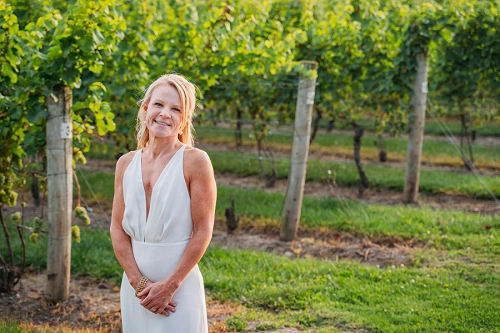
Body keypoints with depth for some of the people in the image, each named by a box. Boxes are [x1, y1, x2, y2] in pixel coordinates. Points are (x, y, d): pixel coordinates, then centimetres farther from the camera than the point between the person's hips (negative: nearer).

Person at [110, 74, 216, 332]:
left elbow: (203, 232, -11)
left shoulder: (195, 161, -10)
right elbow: (118, 228, 3)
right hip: (134, 285, 4)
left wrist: (170, 286, -13)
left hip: (179, 285, -4)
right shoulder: (126, 163, 4)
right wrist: (138, 282, -8)